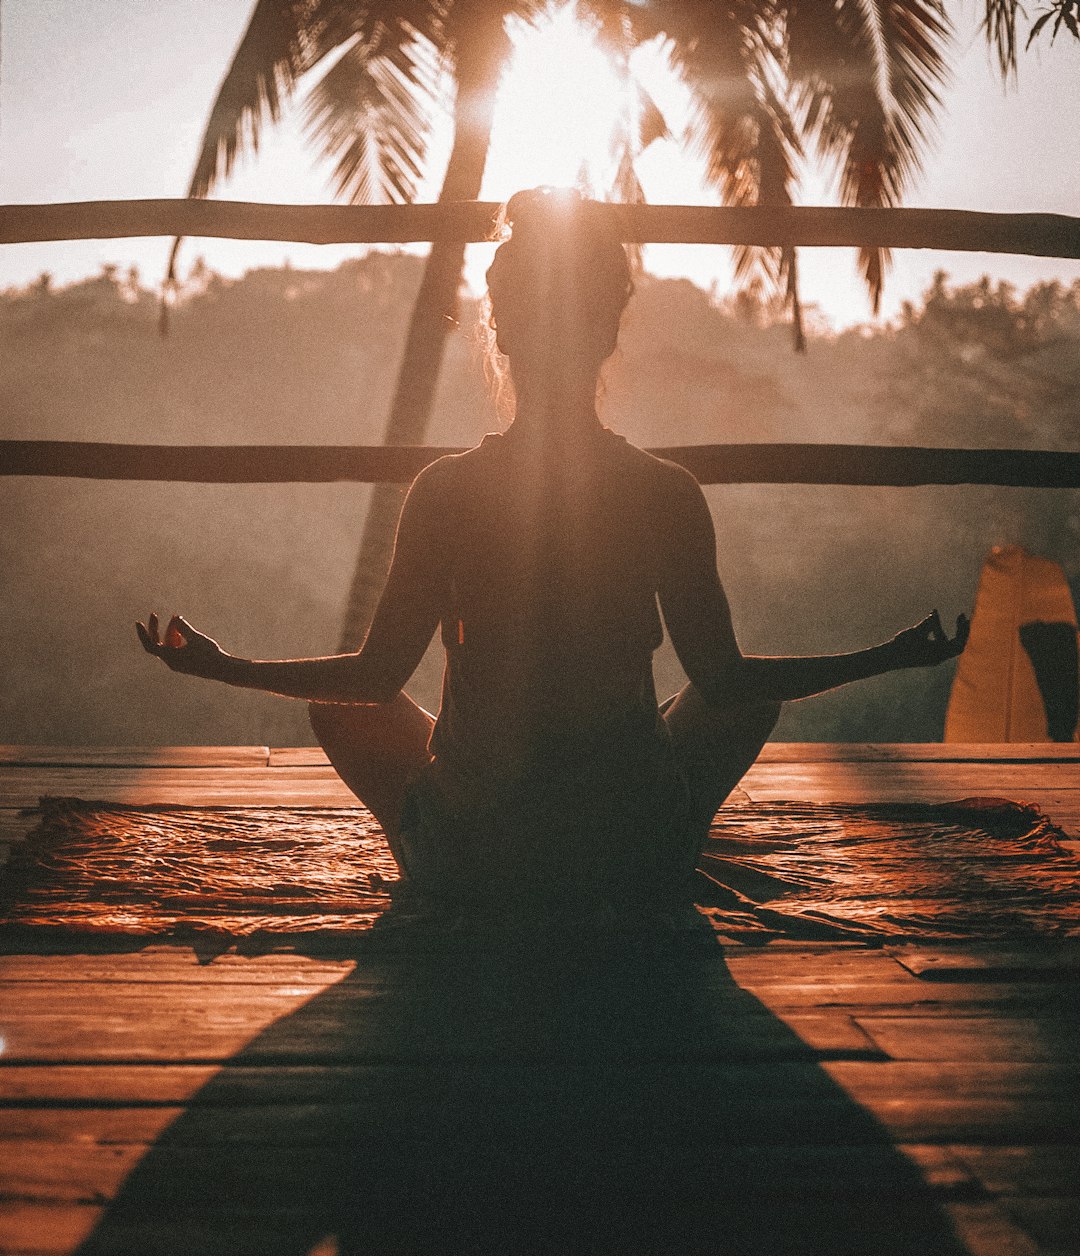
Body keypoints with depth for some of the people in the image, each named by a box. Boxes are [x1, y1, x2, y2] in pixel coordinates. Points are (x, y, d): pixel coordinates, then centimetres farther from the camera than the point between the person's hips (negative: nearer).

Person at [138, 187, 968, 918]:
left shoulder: (446, 491, -10)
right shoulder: (668, 494, -9)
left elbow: (378, 675, -3)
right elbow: (723, 678, -2)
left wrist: (222, 666, 13)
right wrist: (892, 658, 12)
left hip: (471, 865, 0)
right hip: (640, 868, 1)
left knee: (341, 706, 27)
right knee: (753, 698, 28)